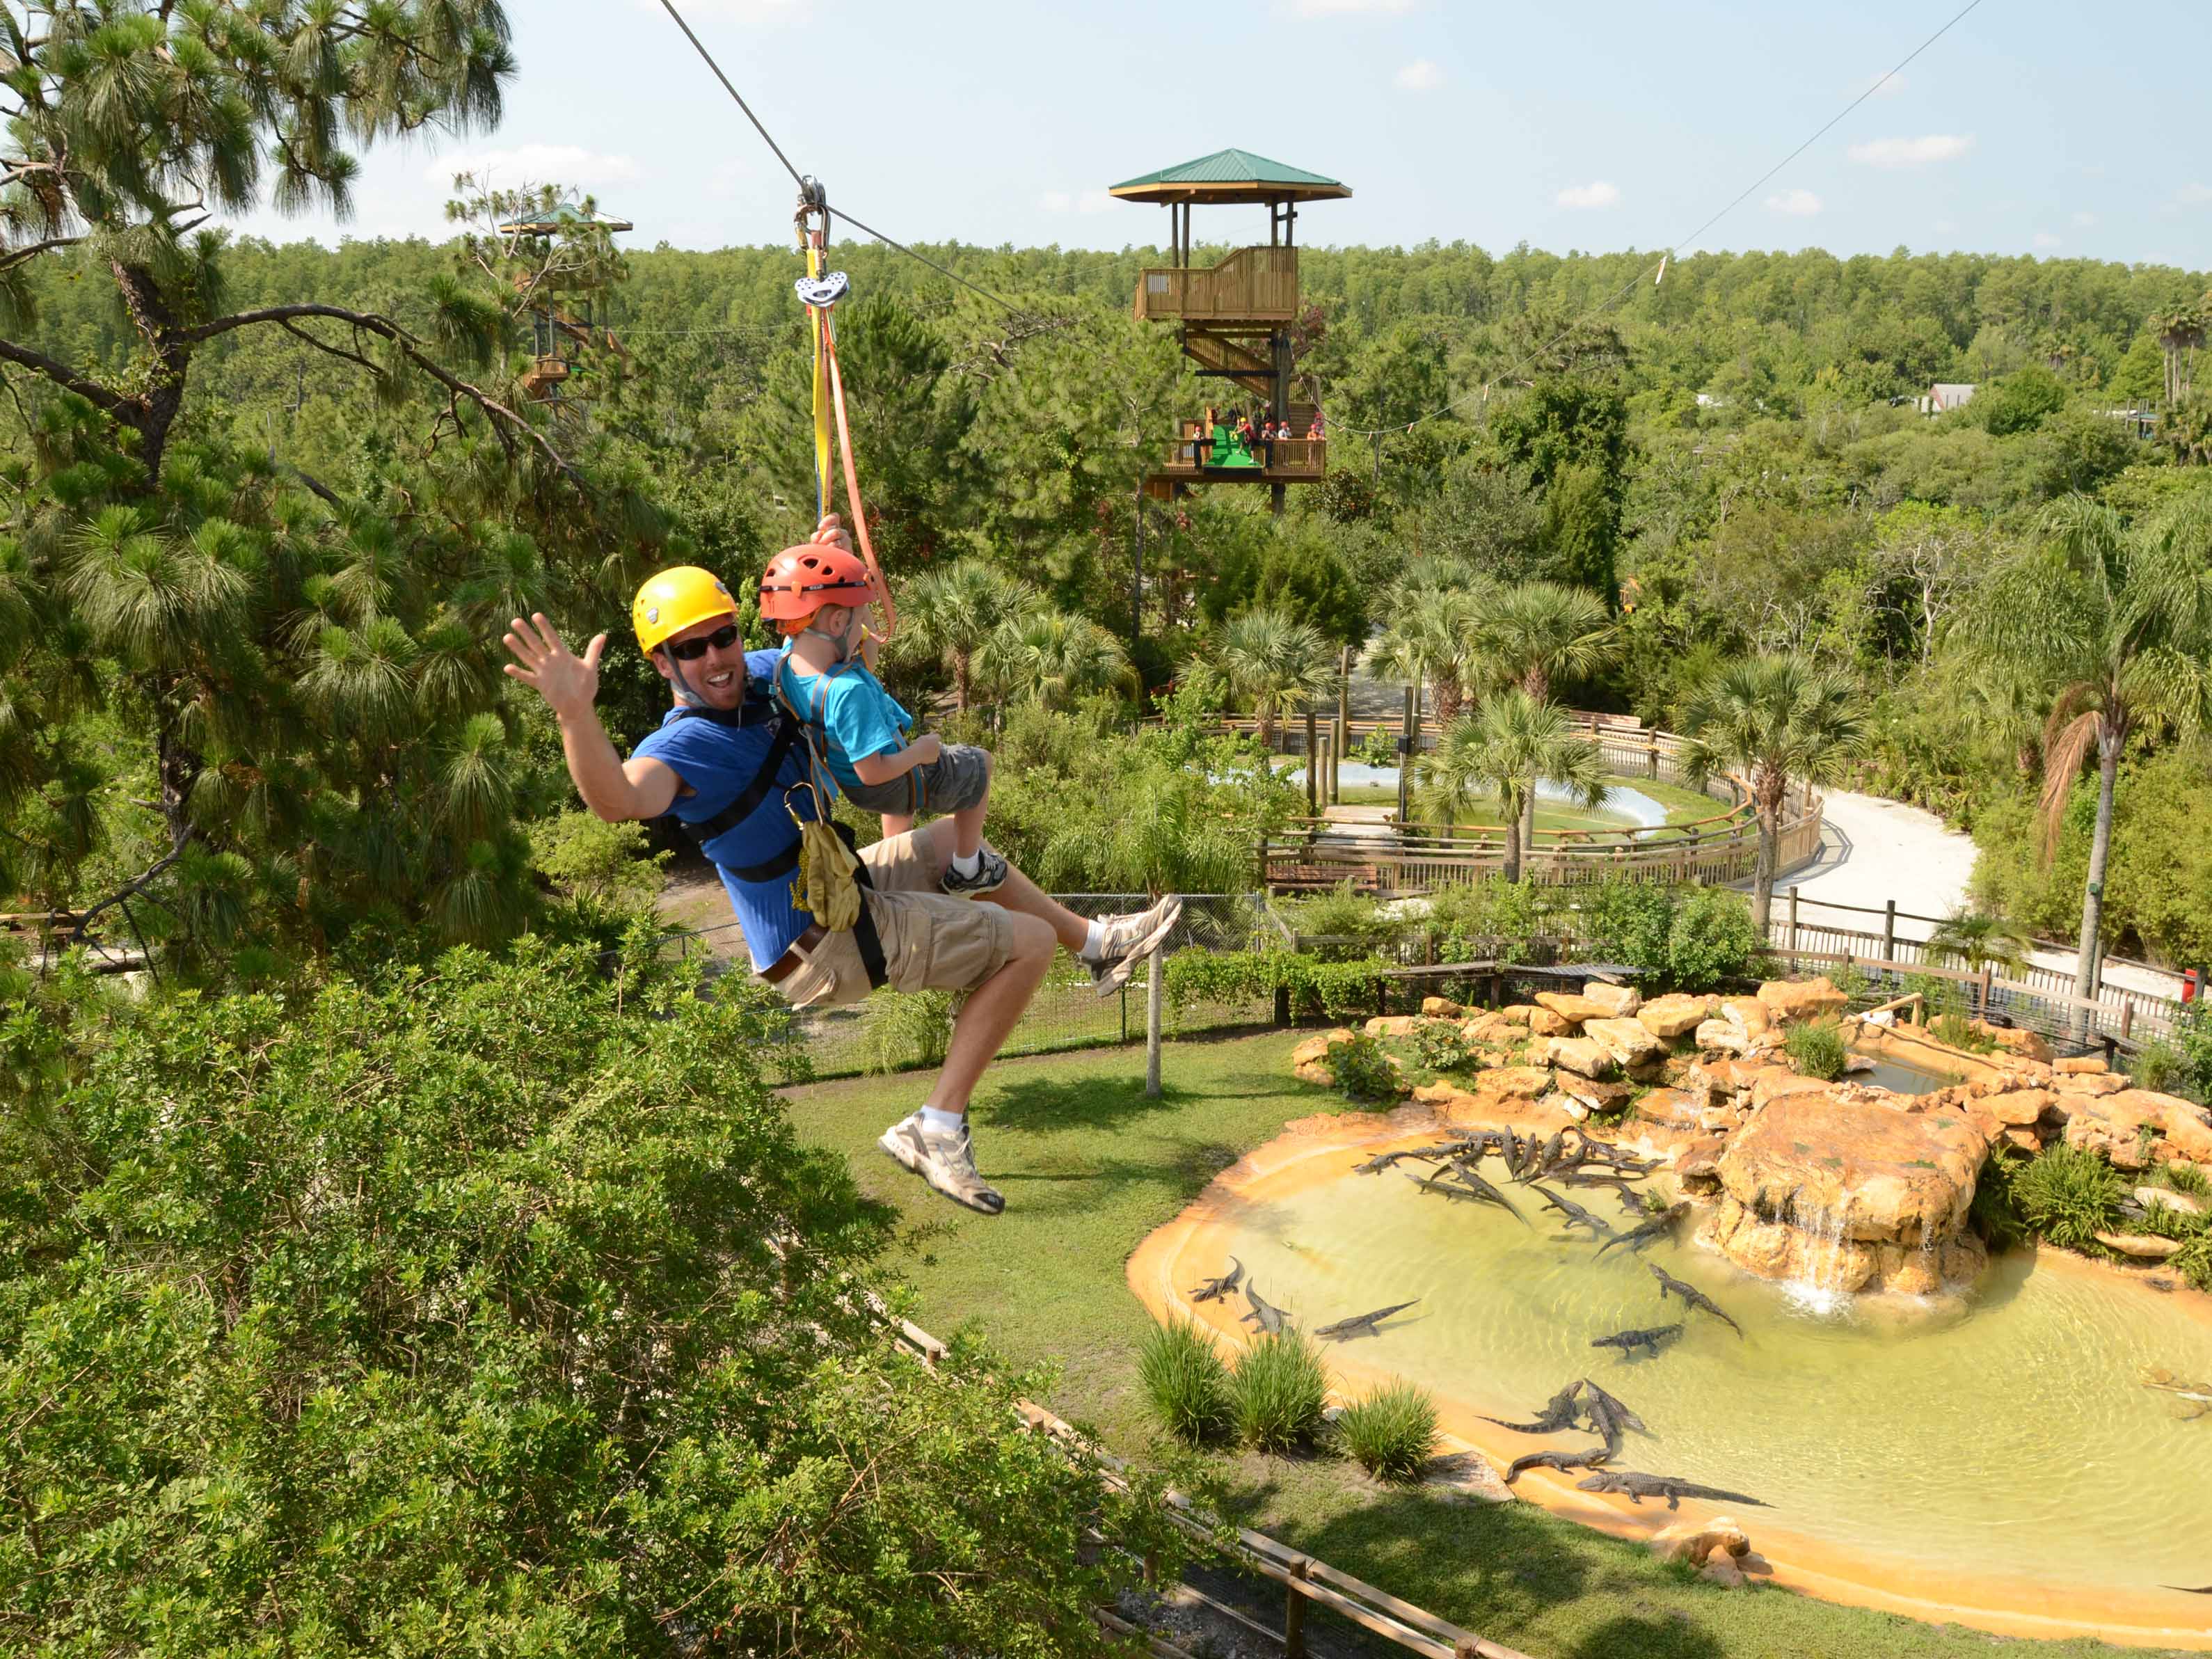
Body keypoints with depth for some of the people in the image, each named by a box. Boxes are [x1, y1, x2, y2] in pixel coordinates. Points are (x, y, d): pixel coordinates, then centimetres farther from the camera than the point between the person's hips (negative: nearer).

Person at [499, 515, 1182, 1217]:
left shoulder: (758, 675, -1)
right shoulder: (682, 745, -27)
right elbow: (617, 797, -50)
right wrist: (575, 711, -67)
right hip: (823, 945, -9)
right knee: (1027, 943, -3)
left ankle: (1096, 941, 44)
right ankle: (937, 1128, -3)